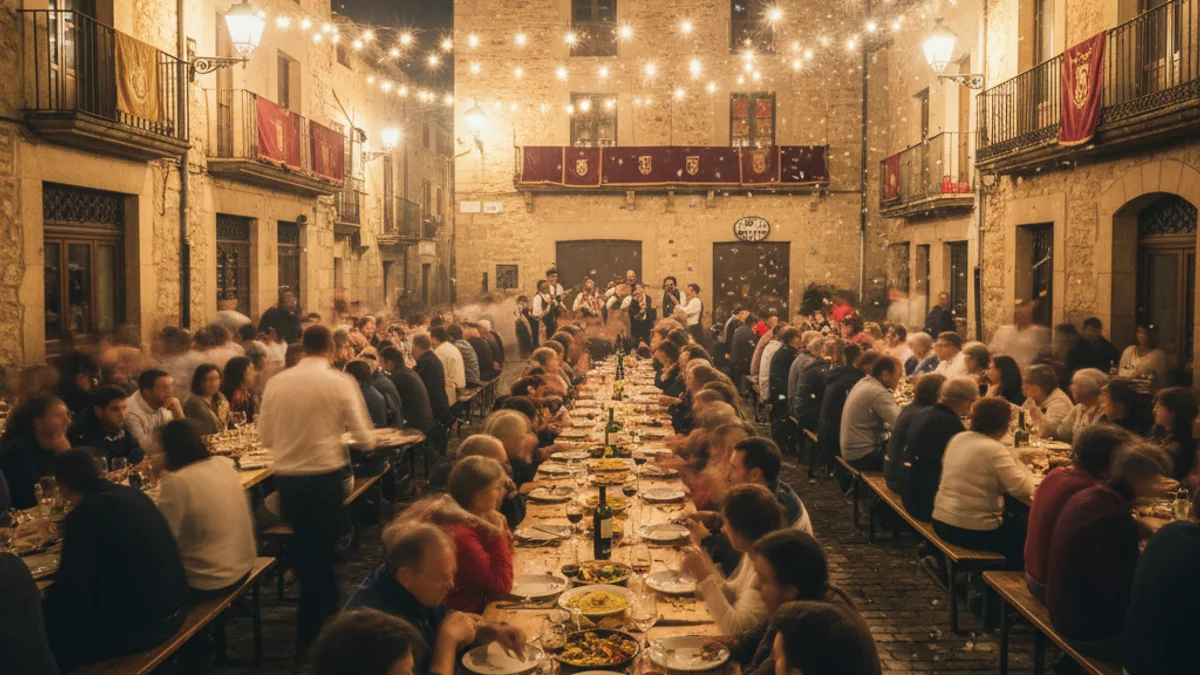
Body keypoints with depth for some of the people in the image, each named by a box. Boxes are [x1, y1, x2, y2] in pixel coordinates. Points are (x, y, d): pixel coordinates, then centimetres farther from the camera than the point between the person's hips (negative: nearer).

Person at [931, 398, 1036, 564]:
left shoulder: (957, 439, 3)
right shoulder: (995, 449, -19)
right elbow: (1024, 490, -19)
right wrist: (1019, 463, -1)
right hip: (973, 530, -8)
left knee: (1010, 521, 30)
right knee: (1021, 533, 18)